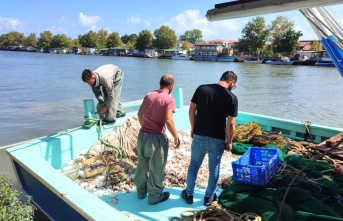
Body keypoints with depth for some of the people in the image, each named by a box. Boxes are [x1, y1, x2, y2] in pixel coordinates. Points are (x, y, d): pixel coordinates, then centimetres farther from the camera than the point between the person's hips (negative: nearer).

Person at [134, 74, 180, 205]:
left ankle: (141, 192, 37)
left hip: (142, 135, 7)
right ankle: (155, 196, 24)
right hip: (157, 137, -6)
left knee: (142, 165, 20)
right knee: (156, 169, 10)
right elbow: (168, 121, -21)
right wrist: (176, 137, -9)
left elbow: (140, 114, 14)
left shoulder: (149, 95, 7)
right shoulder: (169, 99, -12)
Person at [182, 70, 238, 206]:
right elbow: (231, 124, -10)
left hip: (199, 135, 2)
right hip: (217, 139, -2)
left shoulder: (201, 89, -3)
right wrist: (229, 141, 3)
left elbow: (191, 110, 1)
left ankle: (188, 194, 30)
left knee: (194, 165, 18)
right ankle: (209, 196, 31)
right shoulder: (231, 97, -10)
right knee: (214, 168, 16)